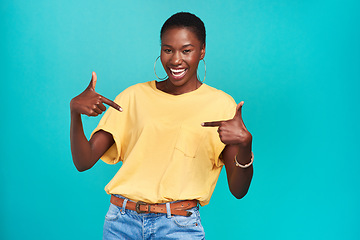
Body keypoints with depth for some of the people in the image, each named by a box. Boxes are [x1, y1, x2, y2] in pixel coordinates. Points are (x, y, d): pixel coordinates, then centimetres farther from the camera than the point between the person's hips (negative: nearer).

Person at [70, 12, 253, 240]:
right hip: (121, 221, 2)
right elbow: (84, 161, 3)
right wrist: (75, 110, -12)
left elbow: (238, 190, -3)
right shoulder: (134, 96, 7)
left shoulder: (220, 104, 1)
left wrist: (245, 144, -20)